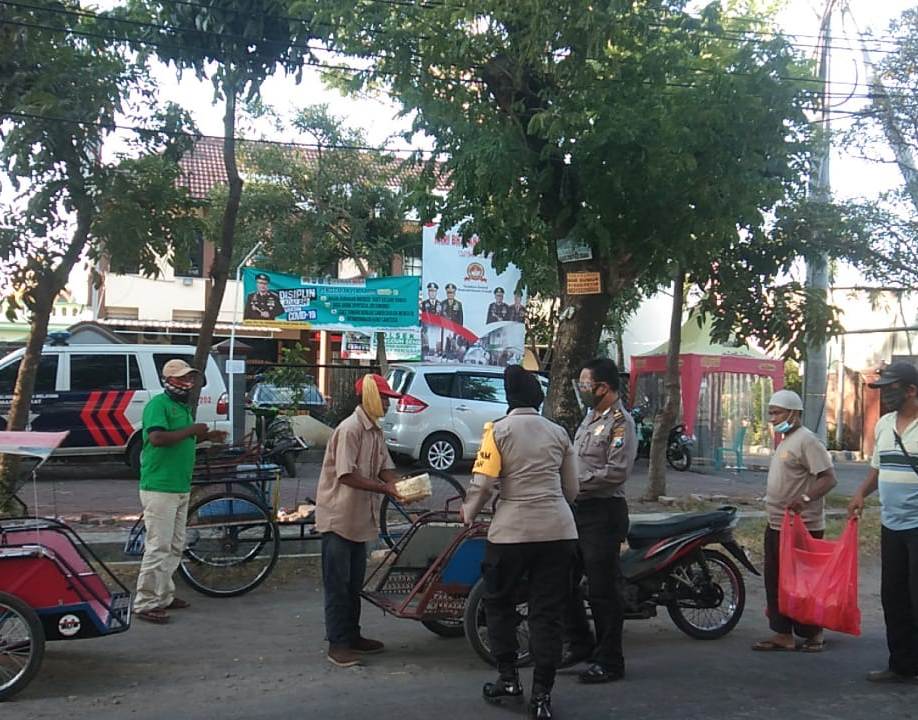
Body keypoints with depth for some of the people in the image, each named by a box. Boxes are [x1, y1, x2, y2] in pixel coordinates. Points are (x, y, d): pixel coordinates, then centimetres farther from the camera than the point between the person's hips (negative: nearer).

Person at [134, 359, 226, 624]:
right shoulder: (159, 404, -12)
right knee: (159, 547, -8)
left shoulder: (183, 406, 17)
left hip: (181, 488, 10)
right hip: (159, 488, -10)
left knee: (175, 547, 15)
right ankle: (145, 604, -2)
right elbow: (157, 438, -27)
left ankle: (164, 595, 26)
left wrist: (204, 437, 13)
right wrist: (191, 430, -21)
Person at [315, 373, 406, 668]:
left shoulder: (375, 431, 10)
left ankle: (352, 637, 26)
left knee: (354, 583, 16)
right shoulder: (350, 429, -19)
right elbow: (347, 476, -24)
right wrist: (385, 488, -24)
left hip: (359, 518, 9)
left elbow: (384, 468, 8)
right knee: (338, 584, -1)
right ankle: (337, 644, 5)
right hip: (338, 517, -9)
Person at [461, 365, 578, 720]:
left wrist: (468, 513, 8)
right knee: (547, 612, 7)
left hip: (512, 531, -3)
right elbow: (571, 489, 12)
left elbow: (483, 484, -10)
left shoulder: (499, 430, -3)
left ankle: (508, 678, 18)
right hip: (558, 531, 3)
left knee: (499, 603, 17)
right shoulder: (558, 432, 8)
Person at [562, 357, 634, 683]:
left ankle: (609, 661, 9)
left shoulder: (620, 422, -12)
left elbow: (617, 472, -21)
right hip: (578, 509, 9)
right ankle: (580, 644, 29)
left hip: (603, 512, -9)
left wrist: (576, 482, -18)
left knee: (603, 590, -2)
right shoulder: (591, 417, 17)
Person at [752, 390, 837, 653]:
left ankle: (812, 634, 12)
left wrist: (805, 498, -33)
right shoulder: (785, 441, 16)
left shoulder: (806, 440, -15)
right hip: (777, 524, 10)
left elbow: (829, 478, -21)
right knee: (774, 580, 11)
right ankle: (782, 634, 17)